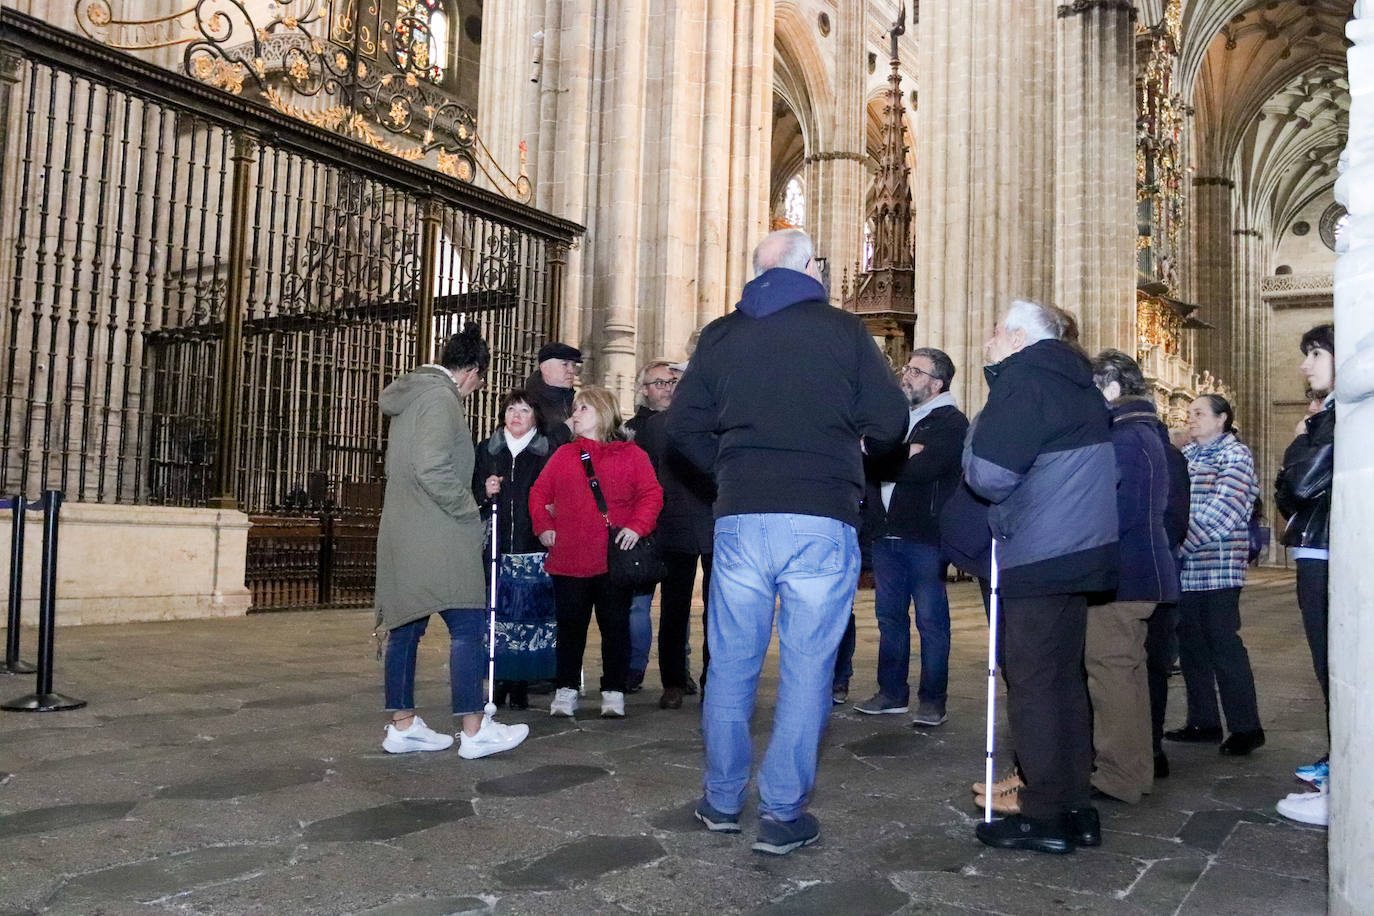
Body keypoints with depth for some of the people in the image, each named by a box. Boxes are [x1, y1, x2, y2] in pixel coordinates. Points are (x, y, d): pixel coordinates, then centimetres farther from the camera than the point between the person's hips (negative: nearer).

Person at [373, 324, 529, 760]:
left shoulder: (411, 397, 19)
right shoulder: (440, 398, -12)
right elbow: (432, 469, -23)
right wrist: (469, 510, -12)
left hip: (403, 535, 10)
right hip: (436, 538, -10)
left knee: (406, 625, 11)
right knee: (468, 625, -7)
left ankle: (402, 726, 17)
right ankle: (474, 730, -5)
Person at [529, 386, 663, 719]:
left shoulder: (631, 454, 3)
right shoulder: (563, 455, 12)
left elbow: (652, 494, -1)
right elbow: (539, 493, 14)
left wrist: (637, 526, -13)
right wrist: (543, 526, 1)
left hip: (615, 559, -2)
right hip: (569, 560, 2)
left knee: (615, 626, 5)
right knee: (570, 626, 8)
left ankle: (614, 692, 16)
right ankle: (566, 691, 18)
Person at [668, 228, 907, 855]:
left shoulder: (720, 335, 7)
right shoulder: (844, 331, 0)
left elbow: (683, 426, 6)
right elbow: (890, 422, -1)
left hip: (740, 517, 3)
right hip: (824, 520, -2)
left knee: (732, 663, 13)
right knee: (806, 667, 5)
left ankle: (722, 801, 24)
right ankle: (783, 814, 9)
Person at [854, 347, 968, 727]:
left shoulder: (951, 422, -3)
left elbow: (924, 468, -19)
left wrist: (885, 460, -8)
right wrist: (903, 454, -12)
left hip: (924, 535, -6)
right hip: (887, 534, 6)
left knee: (931, 619, 0)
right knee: (889, 615, 11)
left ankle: (932, 699, 8)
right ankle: (891, 692, 21)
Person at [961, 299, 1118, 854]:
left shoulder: (1023, 380, -11)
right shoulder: (1076, 383, 17)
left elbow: (988, 476, -18)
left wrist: (977, 433, -1)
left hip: (1039, 559, -9)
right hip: (1081, 552, 9)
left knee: (1032, 685, -2)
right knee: (1064, 679, 14)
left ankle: (1046, 817, 4)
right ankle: (1074, 810, 22)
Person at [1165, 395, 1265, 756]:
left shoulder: (1234, 454, -3)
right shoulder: (1185, 455, 17)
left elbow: (1223, 509, -15)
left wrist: (1183, 541, -19)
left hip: (1217, 567, -7)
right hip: (1184, 567, 7)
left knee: (1223, 644, -5)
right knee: (1191, 644, 9)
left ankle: (1246, 727, 4)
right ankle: (1203, 722, 19)